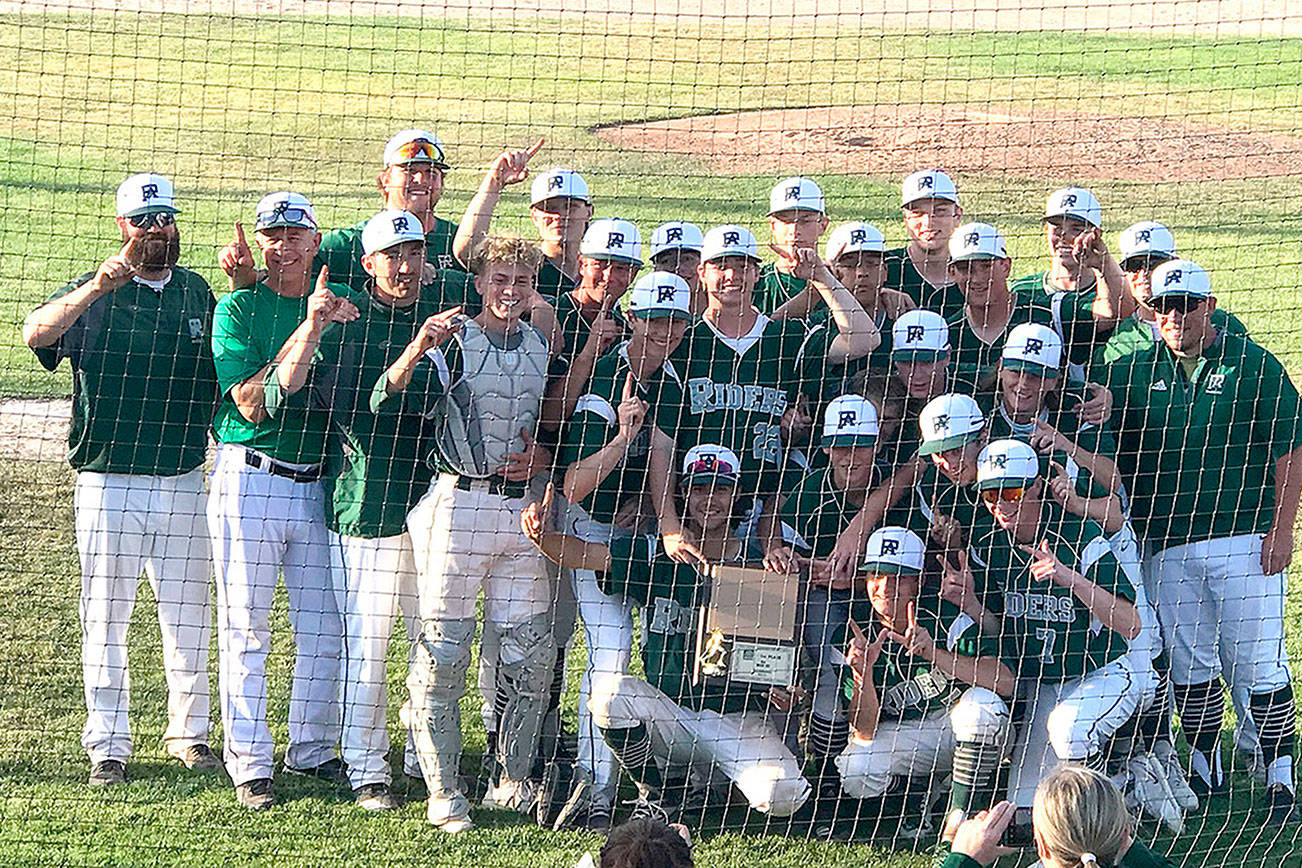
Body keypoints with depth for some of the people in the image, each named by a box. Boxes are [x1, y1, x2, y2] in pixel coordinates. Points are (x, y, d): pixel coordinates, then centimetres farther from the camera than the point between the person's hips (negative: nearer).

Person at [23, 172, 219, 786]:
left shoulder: (198, 294, 10)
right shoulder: (92, 294, -1)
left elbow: (221, 379, 18)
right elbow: (35, 333, -21)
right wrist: (96, 289, -34)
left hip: (184, 482, 3)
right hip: (108, 483, -3)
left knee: (188, 620, 8)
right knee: (105, 621, 1)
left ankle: (188, 732, 20)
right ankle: (108, 746, 7)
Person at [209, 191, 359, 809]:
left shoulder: (342, 302, 8)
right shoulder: (238, 308, -3)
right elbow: (252, 404, -13)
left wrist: (347, 324, -15)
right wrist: (310, 329, -19)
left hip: (318, 481, 4)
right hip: (251, 480, -4)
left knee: (325, 630, 8)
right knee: (246, 629, 0)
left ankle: (312, 749, 24)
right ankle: (249, 764, 7)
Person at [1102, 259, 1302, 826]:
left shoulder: (1252, 365, 2)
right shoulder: (1132, 373, 8)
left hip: (1244, 539, -3)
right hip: (1166, 545, 3)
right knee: (1189, 666, 8)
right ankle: (1203, 771, 21)